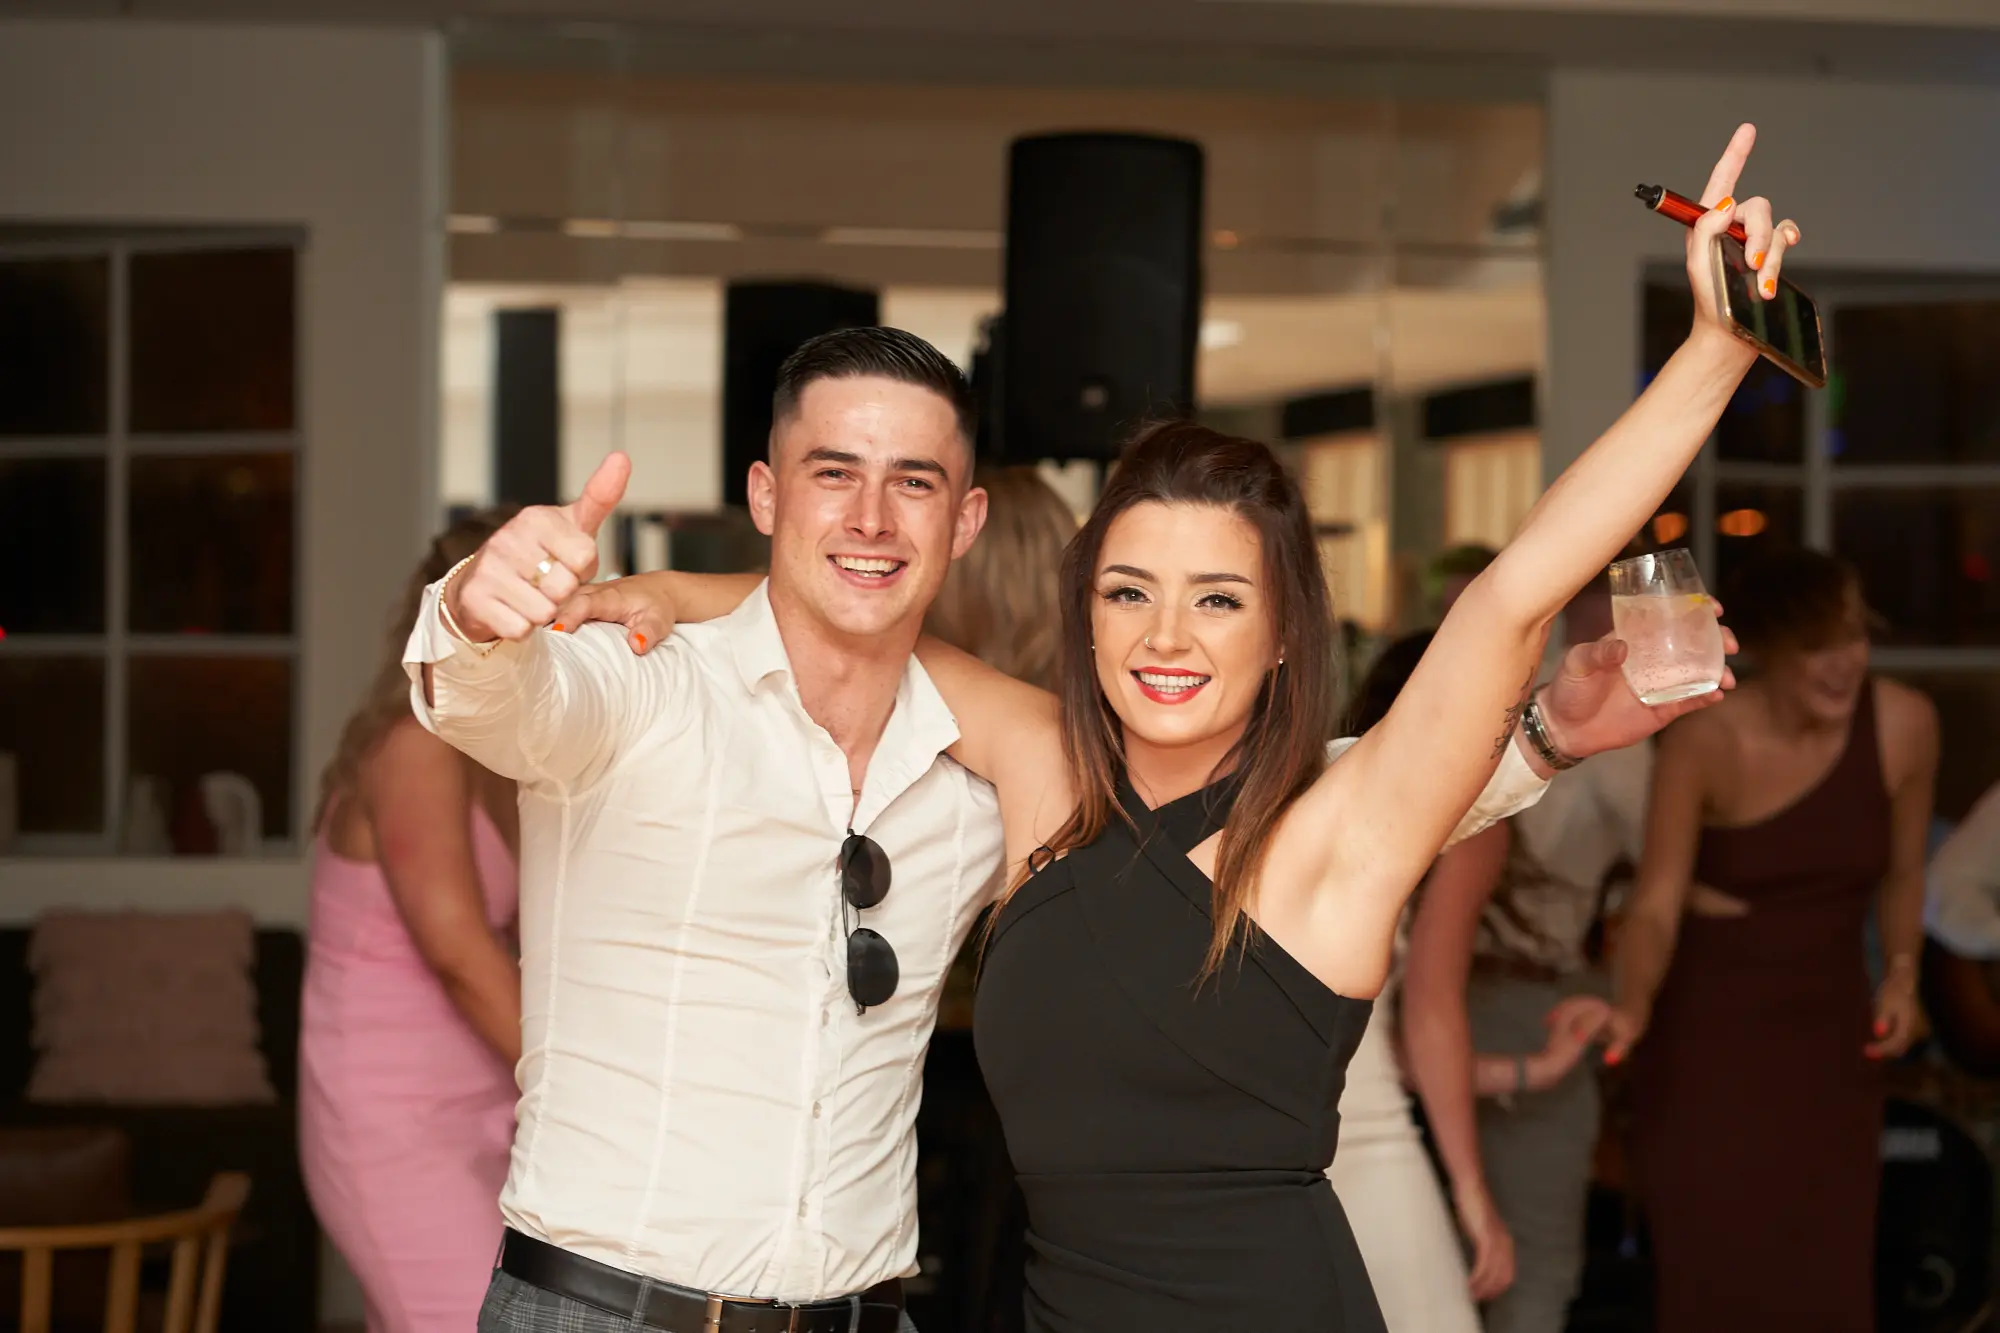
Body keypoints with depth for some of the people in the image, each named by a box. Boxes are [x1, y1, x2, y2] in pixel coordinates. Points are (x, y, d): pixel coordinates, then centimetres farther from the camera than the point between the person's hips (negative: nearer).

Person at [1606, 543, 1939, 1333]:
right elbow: (1656, 904, -19)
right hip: (1708, 1033, -3)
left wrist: (1902, 970, -4)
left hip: (1828, 1032, 3)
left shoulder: (1903, 725, -6)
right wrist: (1631, 1007, -36)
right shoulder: (1704, 741, -16)